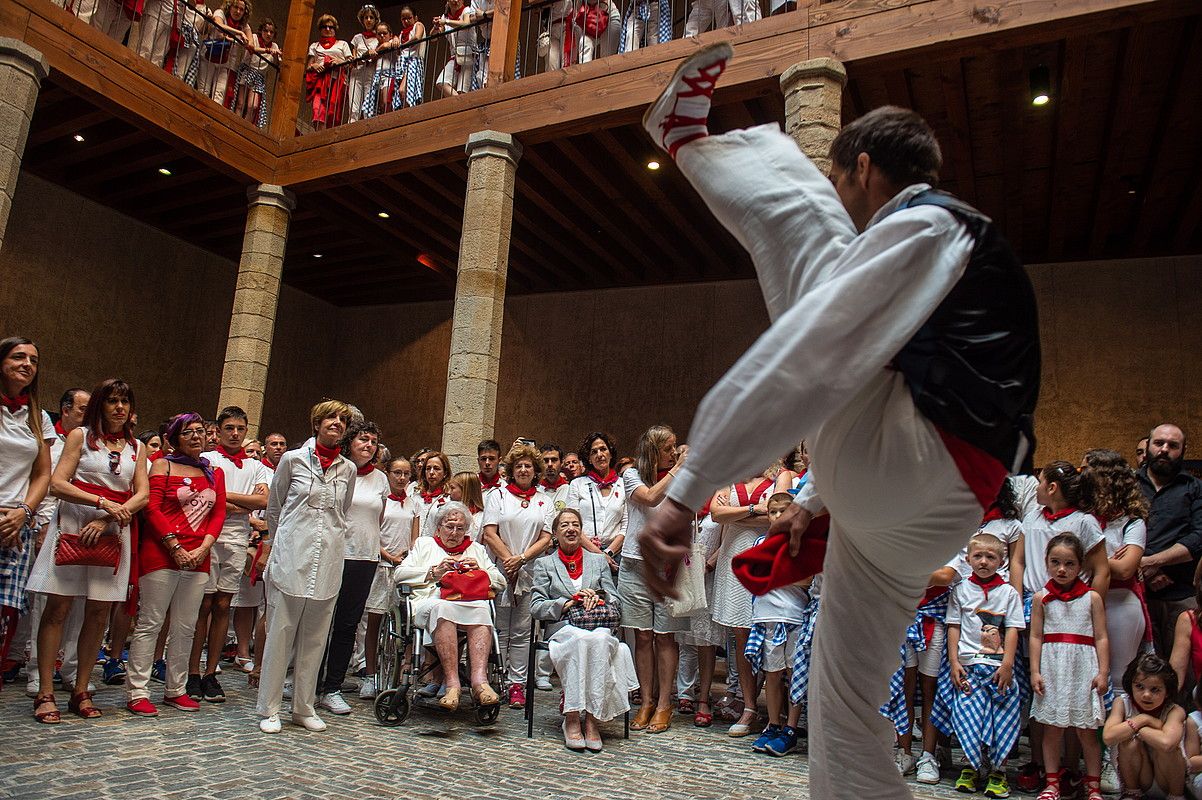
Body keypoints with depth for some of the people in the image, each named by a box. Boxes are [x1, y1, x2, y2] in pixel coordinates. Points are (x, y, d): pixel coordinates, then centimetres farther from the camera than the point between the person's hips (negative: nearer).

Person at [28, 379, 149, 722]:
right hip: (73, 525, -3)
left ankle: (81, 690, 13)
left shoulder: (136, 447, 14)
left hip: (115, 532, 3)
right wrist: (102, 503, -15)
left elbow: (143, 494, 5)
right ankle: (45, 693, 2)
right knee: (58, 606, -4)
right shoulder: (80, 436, 6)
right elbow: (57, 484, -4)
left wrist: (108, 518, -11)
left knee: (99, 612, 3)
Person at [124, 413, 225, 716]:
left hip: (198, 558, 5)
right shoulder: (162, 465, 2)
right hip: (161, 554, -4)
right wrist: (175, 547, -14)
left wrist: (203, 548, -6)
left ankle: (175, 689, 19)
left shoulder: (215, 473, 14)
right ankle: (137, 692, 7)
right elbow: (152, 509, -7)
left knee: (186, 627, 9)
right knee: (150, 623, -1)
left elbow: (219, 513, 9)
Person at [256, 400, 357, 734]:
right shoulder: (293, 459, 1)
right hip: (292, 557, -3)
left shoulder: (348, 469, 8)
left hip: (329, 561, 3)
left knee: (315, 637, 9)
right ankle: (269, 709, 13)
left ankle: (303, 707, 20)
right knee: (280, 633, 1)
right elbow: (273, 507, 12)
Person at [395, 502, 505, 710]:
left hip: (471, 602, 2)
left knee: (481, 612, -35)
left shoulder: (476, 549, 33)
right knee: (442, 608, -39)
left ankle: (479, 679, -48)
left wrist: (480, 571, 6)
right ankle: (452, 682, -44)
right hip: (431, 601, -1)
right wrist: (434, 572, 2)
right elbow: (399, 574, 13)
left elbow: (500, 582, 24)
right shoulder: (424, 544, 29)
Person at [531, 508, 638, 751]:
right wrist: (568, 603, -8)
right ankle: (572, 718, -32)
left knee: (600, 640, -36)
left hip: (599, 627, 2)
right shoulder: (544, 564, 18)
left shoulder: (599, 561, 23)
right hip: (563, 628, -1)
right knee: (582, 639, -37)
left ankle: (591, 716, -33)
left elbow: (617, 603, 16)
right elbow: (536, 607, 6)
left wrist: (598, 598, -6)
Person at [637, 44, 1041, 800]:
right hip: (915, 509, 10)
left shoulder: (919, 227, -4)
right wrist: (817, 499, 36)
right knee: (846, 706, 21)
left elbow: (804, 360, -19)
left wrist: (687, 490, -23)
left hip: (890, 460, -10)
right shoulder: (972, 252, 28)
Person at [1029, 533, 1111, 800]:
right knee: (1052, 727, 5)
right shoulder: (1041, 598, 4)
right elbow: (1036, 637, 3)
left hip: (1083, 668, 0)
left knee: (1086, 730, 5)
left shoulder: (1092, 598, 3)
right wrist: (1035, 672, -2)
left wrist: (1103, 673, -4)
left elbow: (1101, 638, 3)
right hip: (1052, 668, 1)